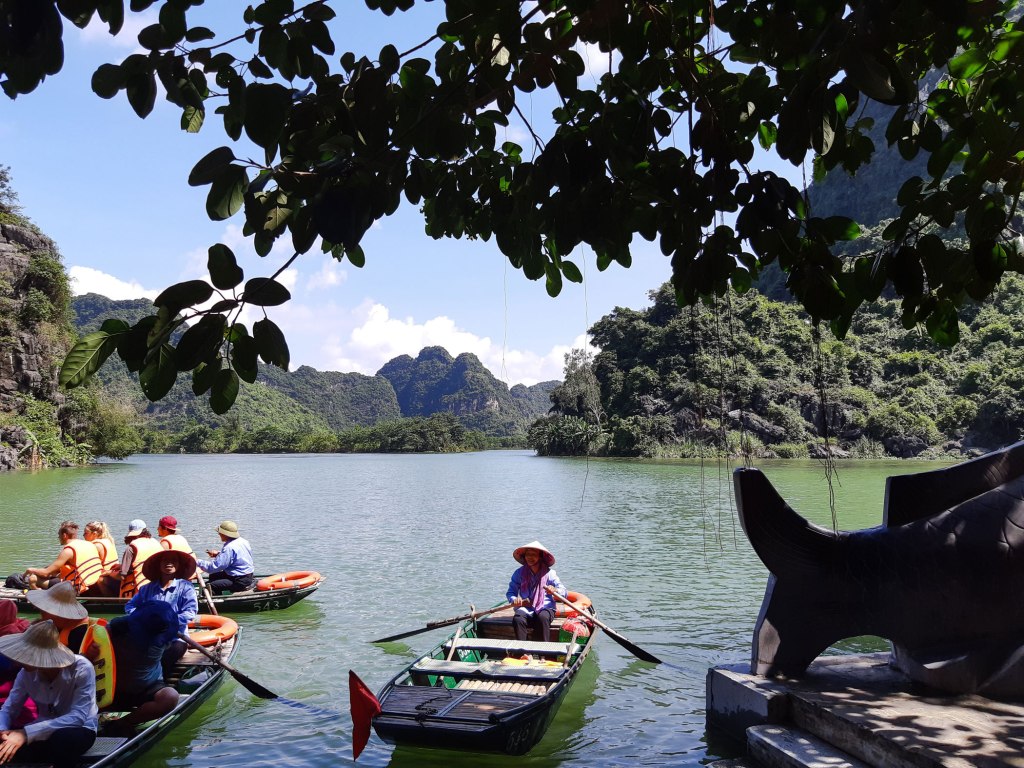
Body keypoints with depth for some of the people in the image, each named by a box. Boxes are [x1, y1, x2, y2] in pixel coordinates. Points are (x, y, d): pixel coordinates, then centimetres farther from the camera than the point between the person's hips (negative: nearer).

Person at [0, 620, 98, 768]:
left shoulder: (81, 669, -25)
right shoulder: (27, 673, -11)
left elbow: (78, 717, -30)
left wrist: (27, 733, -37)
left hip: (80, 729, -4)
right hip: (46, 729, 4)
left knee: (61, 739, -38)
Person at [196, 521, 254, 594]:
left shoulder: (229, 548, -23)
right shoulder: (243, 541, 5)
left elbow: (215, 567, -22)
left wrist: (197, 562, -10)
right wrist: (218, 553, 16)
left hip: (240, 582, -10)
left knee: (209, 586, -13)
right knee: (213, 576, 19)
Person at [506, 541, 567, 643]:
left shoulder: (549, 573, 2)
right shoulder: (519, 573, 7)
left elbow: (564, 591, -5)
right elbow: (511, 592, 8)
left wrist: (555, 590, -29)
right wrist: (514, 600, -16)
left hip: (545, 607, -1)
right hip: (526, 608, 1)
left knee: (542, 617, -35)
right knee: (517, 619, -31)